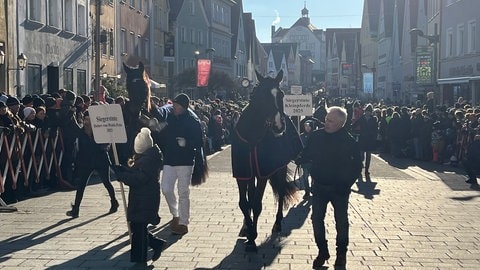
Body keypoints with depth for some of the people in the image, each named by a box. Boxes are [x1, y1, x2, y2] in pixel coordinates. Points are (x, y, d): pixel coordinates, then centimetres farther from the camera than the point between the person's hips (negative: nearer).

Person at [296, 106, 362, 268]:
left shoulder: (349, 141, -12)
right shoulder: (316, 136, -6)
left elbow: (357, 166, -6)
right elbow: (306, 156, 3)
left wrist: (347, 184, -14)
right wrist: (297, 159, -19)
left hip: (339, 189, -2)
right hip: (319, 187, 2)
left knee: (341, 222, 9)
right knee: (317, 219, 5)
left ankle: (341, 254, 26)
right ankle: (322, 251, 22)